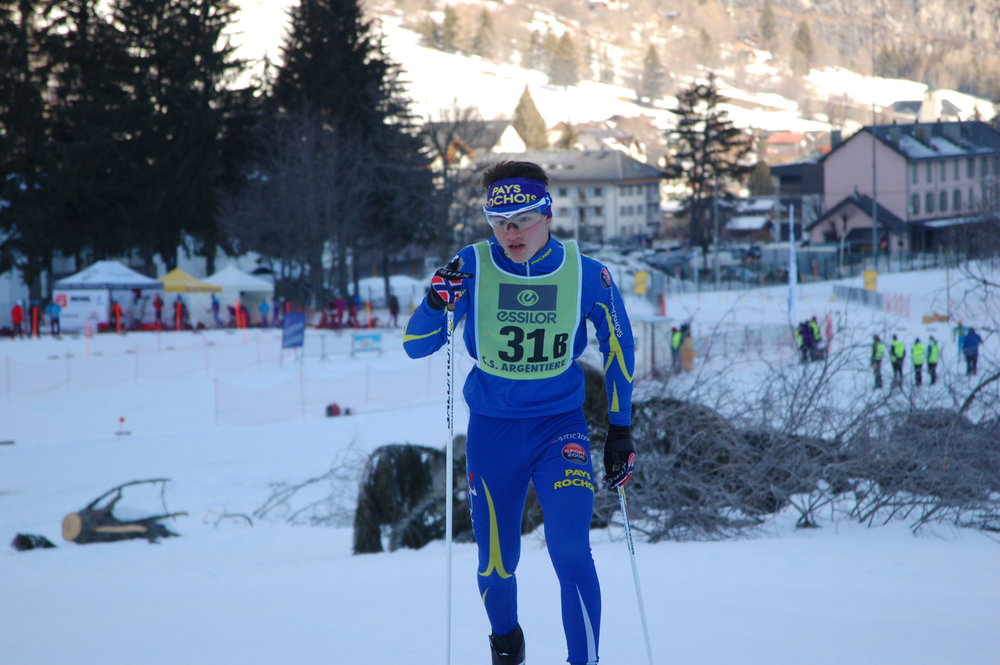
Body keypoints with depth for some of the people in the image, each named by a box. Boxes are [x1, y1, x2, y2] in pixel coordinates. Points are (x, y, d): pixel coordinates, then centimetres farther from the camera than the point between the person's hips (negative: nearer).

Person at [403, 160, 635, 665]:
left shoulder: (585, 274, -9)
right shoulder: (473, 267, -9)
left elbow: (617, 350, 6)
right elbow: (415, 345, -7)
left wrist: (620, 431, 6)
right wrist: (437, 302, -27)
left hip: (561, 427, -1)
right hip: (492, 430, 1)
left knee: (569, 548, -21)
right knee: (496, 563, 9)